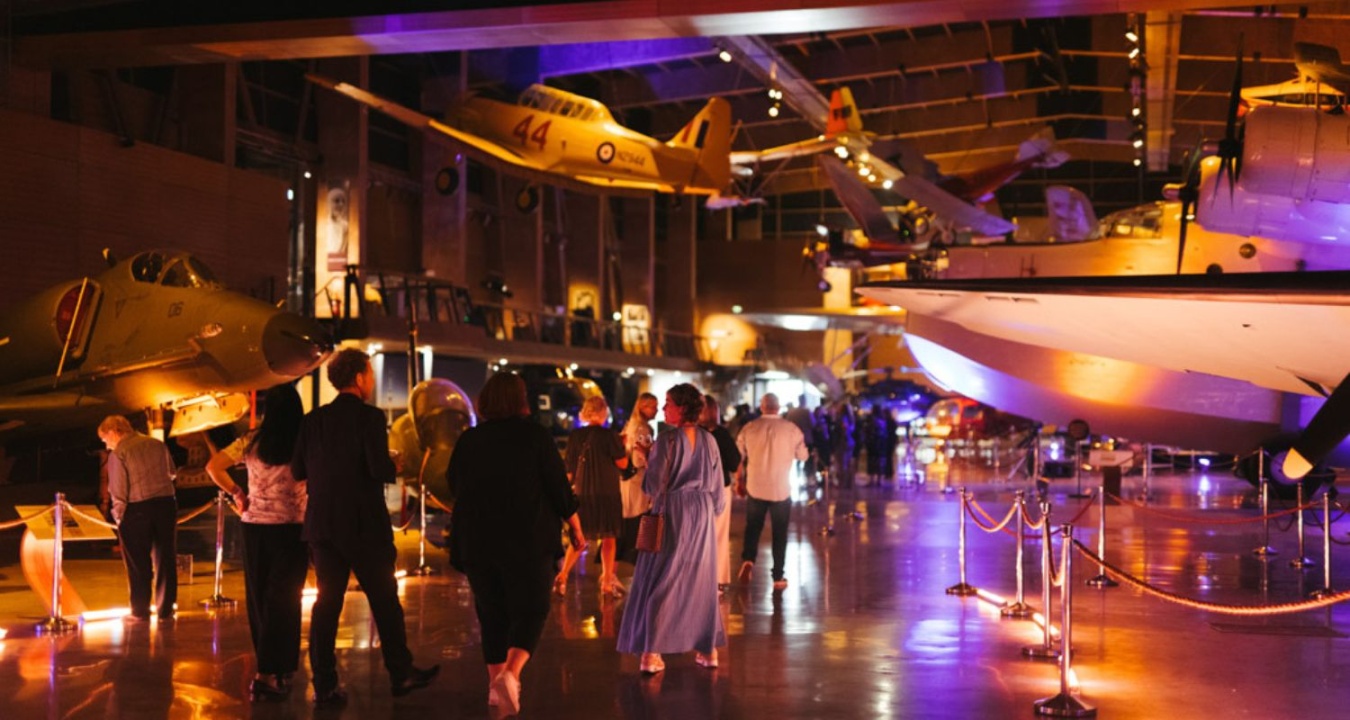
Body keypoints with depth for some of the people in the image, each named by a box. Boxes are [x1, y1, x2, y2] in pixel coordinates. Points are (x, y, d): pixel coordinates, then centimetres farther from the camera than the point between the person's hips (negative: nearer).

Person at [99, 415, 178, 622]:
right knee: (165, 560, 11)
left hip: (137, 509, -4)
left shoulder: (118, 453, -7)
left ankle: (140, 612, 11)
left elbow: (118, 490, -10)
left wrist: (118, 516, -1)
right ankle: (165, 610, 15)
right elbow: (172, 473, 18)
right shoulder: (158, 445, 9)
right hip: (166, 504, 5)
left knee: (138, 563, 6)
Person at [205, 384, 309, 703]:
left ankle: (276, 667, 22)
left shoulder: (252, 441, 2)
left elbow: (213, 467, 4)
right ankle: (267, 674, -6)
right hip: (290, 529, -3)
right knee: (282, 601, 0)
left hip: (254, 526, 3)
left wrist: (236, 493, 10)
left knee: (259, 599, 13)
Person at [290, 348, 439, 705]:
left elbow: (297, 470, 4)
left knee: (326, 603, 8)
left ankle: (323, 684, 7)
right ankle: (401, 674, 18)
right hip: (363, 525, -5)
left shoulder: (313, 420, 5)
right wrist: (395, 469, 2)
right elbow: (380, 469, -20)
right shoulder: (369, 417, -11)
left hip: (322, 524, 5)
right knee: (385, 601, 9)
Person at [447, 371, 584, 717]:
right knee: (530, 610, 2)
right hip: (530, 541, -3)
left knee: (492, 614, 14)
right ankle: (511, 673, -19)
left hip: (477, 542, 3)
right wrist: (576, 529, 7)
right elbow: (559, 488, -5)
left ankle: (496, 682, 16)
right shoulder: (535, 435, -6)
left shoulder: (468, 439, 2)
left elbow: (454, 486, 15)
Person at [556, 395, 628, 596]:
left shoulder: (575, 436, 0)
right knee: (608, 538, 8)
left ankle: (562, 576, 0)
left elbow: (569, 469, 4)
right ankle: (607, 581, 10)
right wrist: (621, 445, 4)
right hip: (607, 493, -4)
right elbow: (622, 463, -11)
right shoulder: (609, 436, -11)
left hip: (582, 492, 4)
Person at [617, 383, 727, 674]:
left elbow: (655, 484, -13)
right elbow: (717, 485, 7)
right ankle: (708, 649, 17)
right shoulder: (708, 440, 2)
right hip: (703, 514, 5)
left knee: (660, 581, 1)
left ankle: (651, 652, -3)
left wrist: (649, 457, 4)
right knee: (701, 580, 14)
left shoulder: (667, 440, -14)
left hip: (671, 511, -5)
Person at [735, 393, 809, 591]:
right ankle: (778, 577, 13)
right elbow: (802, 455, 1)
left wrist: (739, 480, 18)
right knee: (779, 532, 11)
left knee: (753, 528, 18)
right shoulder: (791, 429, -8)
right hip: (781, 489, -1)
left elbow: (738, 456, 3)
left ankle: (748, 560, -6)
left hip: (755, 487, 1)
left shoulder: (749, 428, -5)